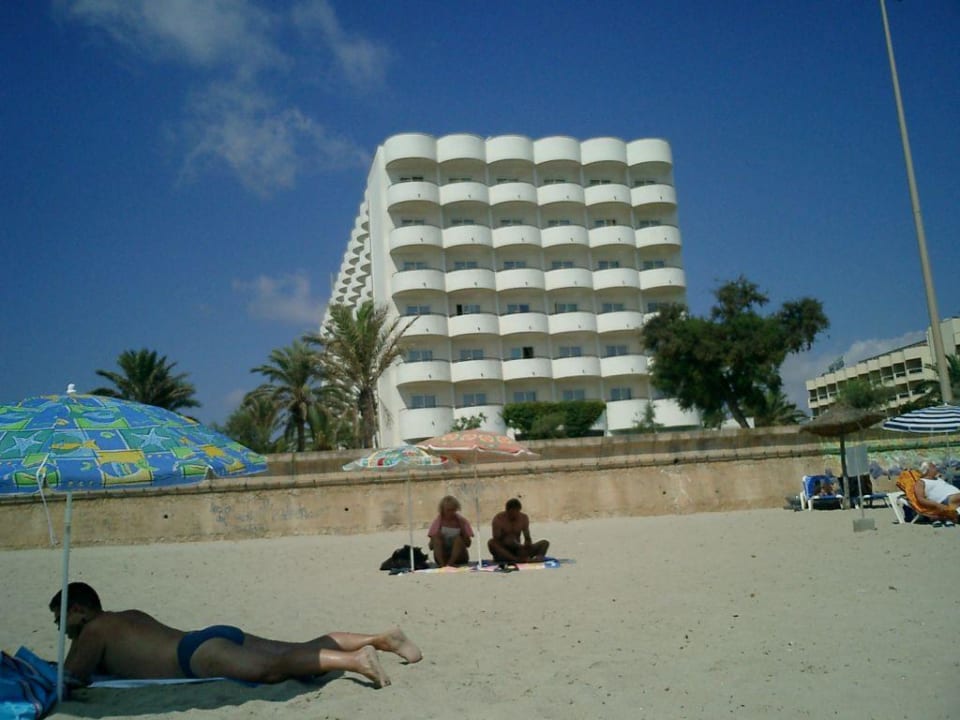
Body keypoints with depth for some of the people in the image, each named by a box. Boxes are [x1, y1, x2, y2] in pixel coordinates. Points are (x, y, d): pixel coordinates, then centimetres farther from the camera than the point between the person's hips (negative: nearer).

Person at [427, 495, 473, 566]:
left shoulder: (462, 521, -1)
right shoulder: (438, 521, -1)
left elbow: (468, 544, -4)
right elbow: (431, 546, -4)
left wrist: (463, 531, -17)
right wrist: (436, 537, -23)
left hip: (459, 557, 0)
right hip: (441, 556, 0)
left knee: (458, 538, -26)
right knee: (437, 537, -23)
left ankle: (451, 563, -39)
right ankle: (441, 563, -38)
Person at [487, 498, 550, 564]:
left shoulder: (523, 518, 5)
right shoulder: (498, 519, -8)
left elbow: (527, 538, 4)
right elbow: (497, 540, -16)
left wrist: (527, 544, -21)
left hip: (517, 551, 4)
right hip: (503, 552, -4)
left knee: (544, 543, -9)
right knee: (491, 543, -36)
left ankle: (539, 557, -44)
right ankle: (517, 560, -53)